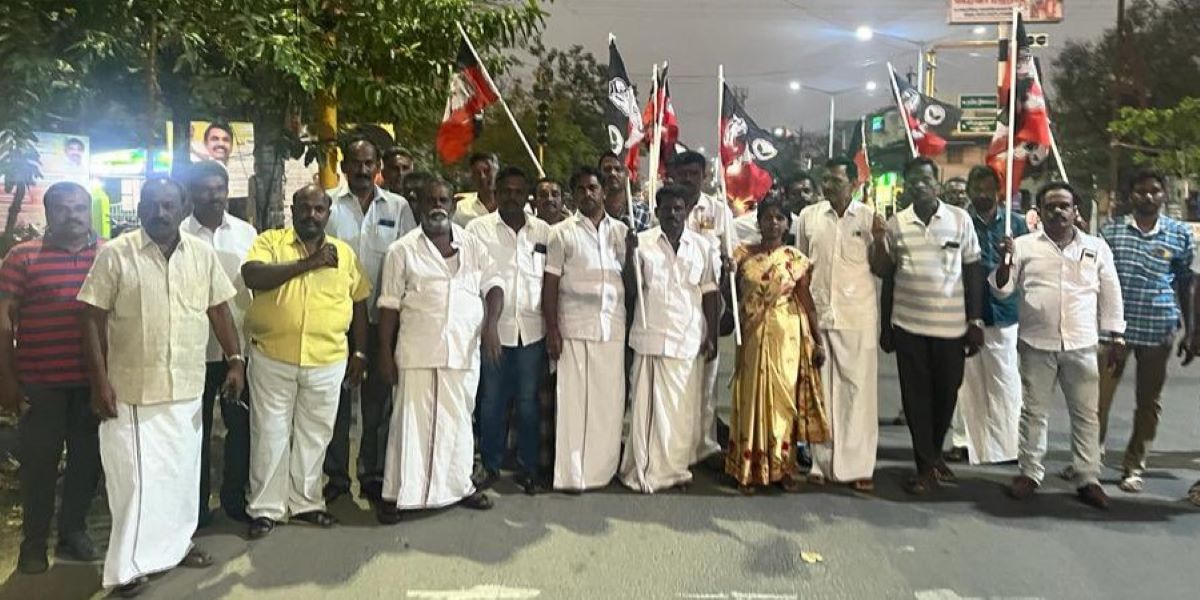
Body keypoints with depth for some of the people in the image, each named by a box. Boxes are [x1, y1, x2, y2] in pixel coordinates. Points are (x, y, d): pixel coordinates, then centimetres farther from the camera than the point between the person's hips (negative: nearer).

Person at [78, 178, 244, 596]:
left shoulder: (203, 254, 3)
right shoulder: (115, 254, -8)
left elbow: (219, 310, 8)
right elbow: (93, 319, -8)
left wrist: (235, 360, 0)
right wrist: (100, 381, -13)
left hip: (187, 388, 4)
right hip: (132, 389, -4)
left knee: (182, 470, 15)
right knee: (135, 476, 0)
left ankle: (176, 543, 31)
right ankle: (128, 566, 11)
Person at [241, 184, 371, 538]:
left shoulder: (344, 252, 8)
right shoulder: (270, 241, 0)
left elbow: (358, 303, 13)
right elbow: (252, 276, -20)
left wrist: (360, 353, 9)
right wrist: (308, 263, -20)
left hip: (327, 362, 2)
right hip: (272, 359, -2)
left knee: (314, 435, 12)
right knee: (270, 434, 7)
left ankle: (305, 502, 27)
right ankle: (265, 508, 20)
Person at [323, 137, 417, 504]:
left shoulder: (399, 208, 3)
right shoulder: (331, 208, 1)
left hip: (381, 318, 0)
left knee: (378, 400, 9)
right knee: (337, 400, 9)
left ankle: (372, 474, 22)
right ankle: (336, 475, 21)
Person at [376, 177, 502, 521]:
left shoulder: (473, 245, 10)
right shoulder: (402, 250, 1)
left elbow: (493, 285, 6)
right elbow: (390, 305, 0)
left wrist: (491, 324, -11)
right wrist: (385, 354, -3)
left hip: (464, 350, 3)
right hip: (418, 351, -3)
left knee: (459, 419, 13)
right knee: (412, 420, 0)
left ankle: (459, 486, 26)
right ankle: (395, 494, 9)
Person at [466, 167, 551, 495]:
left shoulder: (543, 231, 7)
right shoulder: (478, 229, 1)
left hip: (532, 329, 2)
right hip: (492, 328, -1)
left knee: (528, 400, 8)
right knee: (491, 400, 7)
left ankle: (527, 467, 18)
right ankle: (490, 465, 19)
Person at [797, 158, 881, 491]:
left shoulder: (869, 217, 1)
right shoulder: (808, 216, 6)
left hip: (857, 317, -2)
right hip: (816, 314, 2)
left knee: (858, 389, 0)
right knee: (820, 390, 7)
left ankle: (857, 466, 7)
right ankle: (823, 462, 16)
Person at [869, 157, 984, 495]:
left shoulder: (960, 219, 1)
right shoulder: (896, 224, 4)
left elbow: (973, 271, 3)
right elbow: (883, 272, 9)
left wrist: (975, 321, 0)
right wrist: (879, 242, -9)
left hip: (951, 325, 0)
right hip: (908, 325, 1)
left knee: (947, 393, 9)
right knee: (916, 395, 4)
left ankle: (934, 453, 32)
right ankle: (926, 466, 14)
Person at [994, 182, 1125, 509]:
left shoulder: (1096, 247, 6)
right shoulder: (1024, 246, 1)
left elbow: (1110, 294, 9)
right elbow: (1002, 289, 1)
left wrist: (1115, 337, 7)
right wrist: (1005, 261, -17)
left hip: (1082, 345, 1)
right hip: (1037, 344, -1)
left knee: (1087, 413, 6)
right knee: (1034, 411, 8)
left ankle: (1087, 478, 16)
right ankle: (1030, 472, 20)